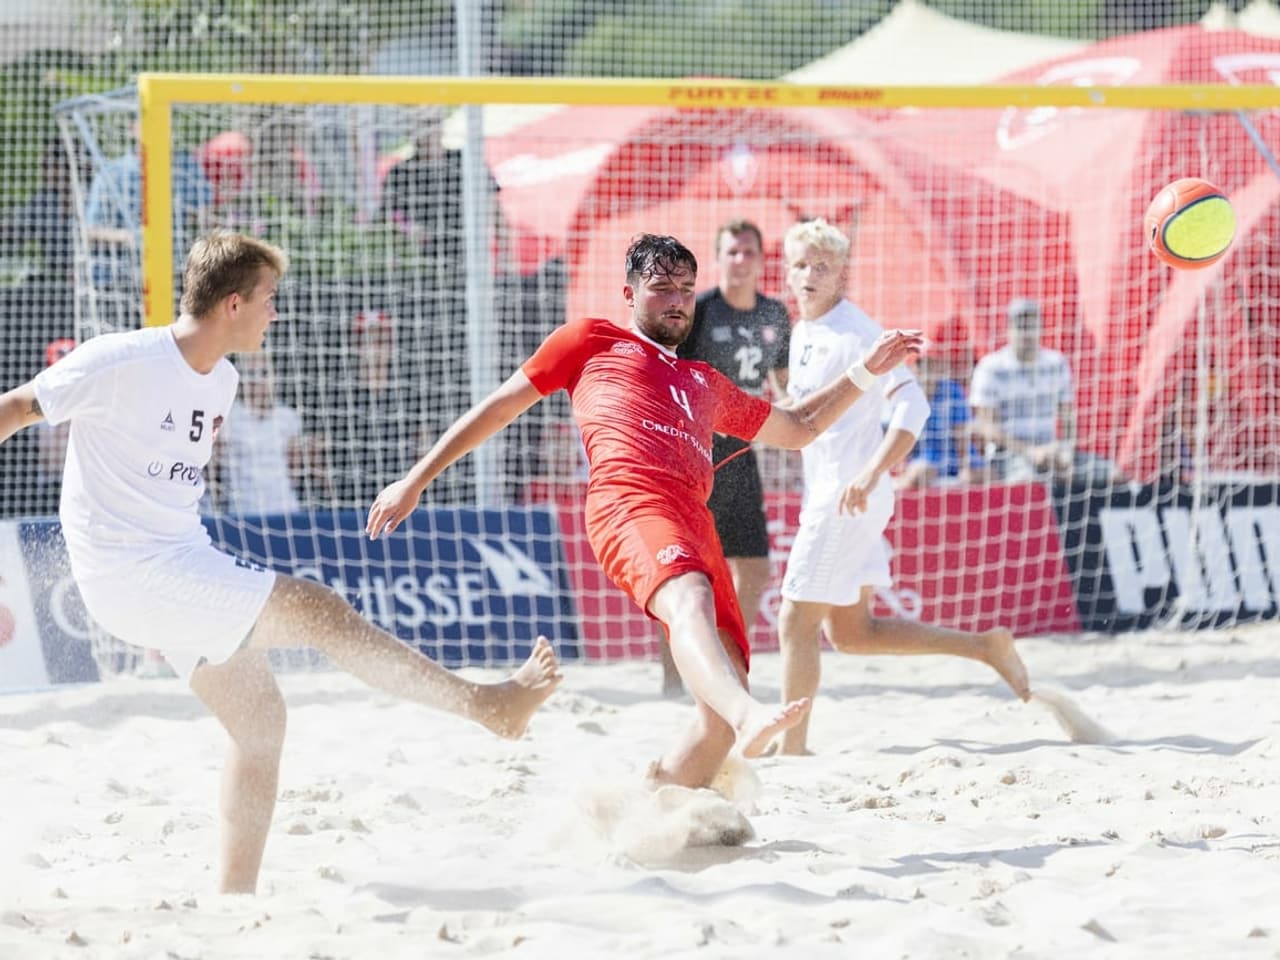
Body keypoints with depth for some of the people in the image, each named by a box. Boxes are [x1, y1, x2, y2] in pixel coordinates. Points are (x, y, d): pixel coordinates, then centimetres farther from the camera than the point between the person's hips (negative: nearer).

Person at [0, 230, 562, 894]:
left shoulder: (221, 383, 10)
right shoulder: (121, 363, -15)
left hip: (183, 560, 9)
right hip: (131, 572, -9)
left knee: (260, 718, 6)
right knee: (318, 611, -14)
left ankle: (235, 897, 12)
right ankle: (486, 704, -11)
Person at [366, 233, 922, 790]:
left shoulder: (706, 383, 39)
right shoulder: (591, 341, 25)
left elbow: (799, 428, 49)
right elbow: (501, 405, 25)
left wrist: (867, 371, 41)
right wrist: (416, 480, 19)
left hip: (695, 524, 7)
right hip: (629, 502, -6)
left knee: (723, 710, -11)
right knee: (690, 600, -39)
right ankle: (751, 718, -68)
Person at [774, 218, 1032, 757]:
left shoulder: (856, 333, -13)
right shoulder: (802, 334, 14)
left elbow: (911, 406, -24)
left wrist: (870, 475, -33)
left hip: (850, 498, -10)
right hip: (824, 496, 10)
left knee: (796, 621, -6)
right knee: (850, 632, 13)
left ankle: (791, 746, 1)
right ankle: (984, 647, 17)